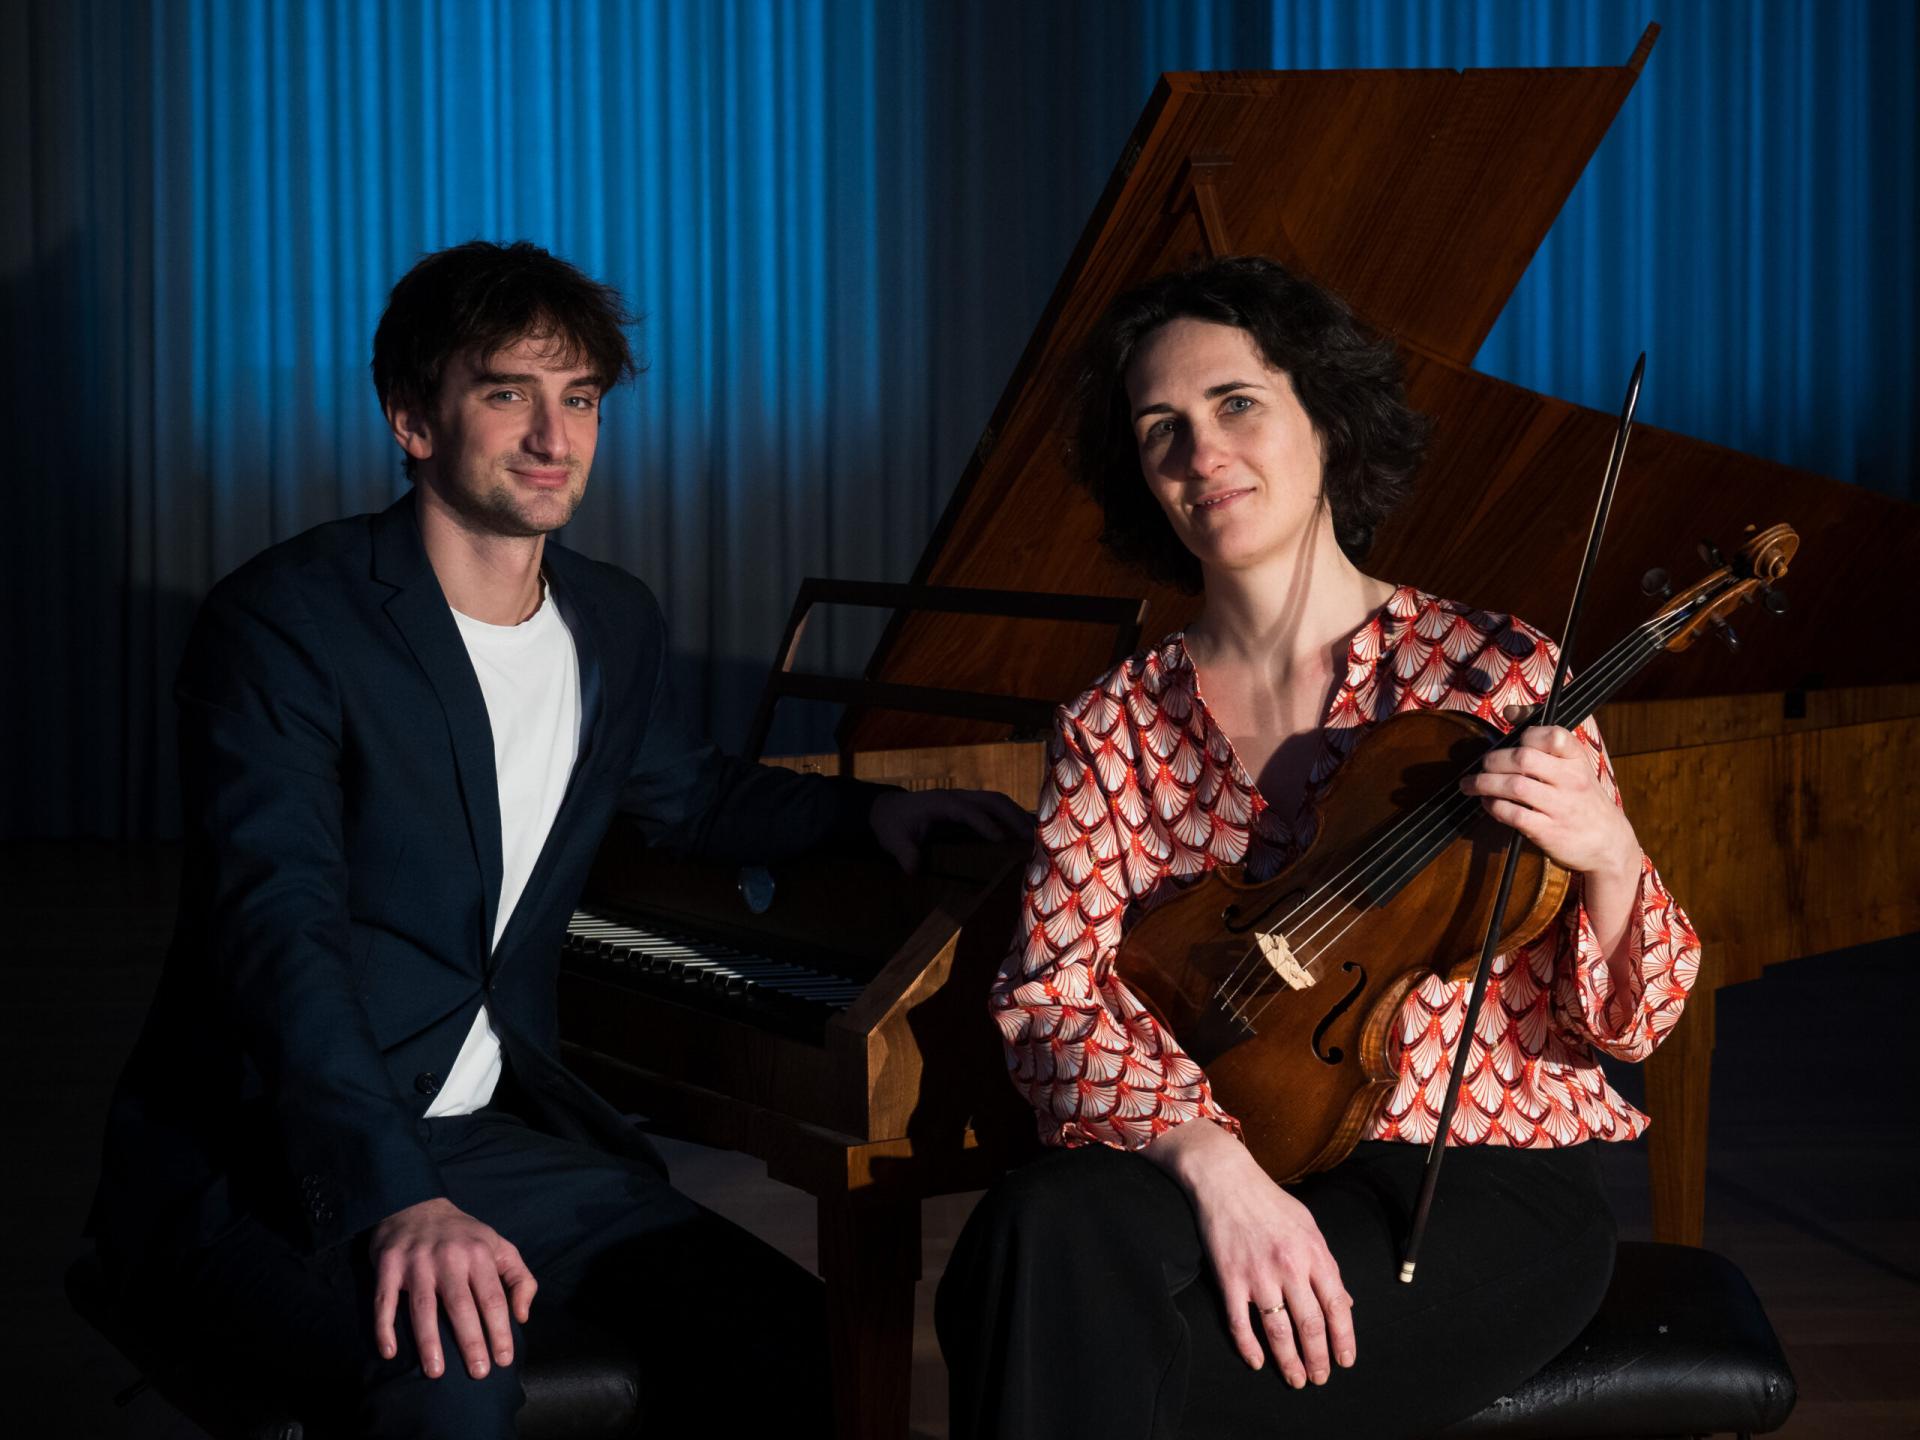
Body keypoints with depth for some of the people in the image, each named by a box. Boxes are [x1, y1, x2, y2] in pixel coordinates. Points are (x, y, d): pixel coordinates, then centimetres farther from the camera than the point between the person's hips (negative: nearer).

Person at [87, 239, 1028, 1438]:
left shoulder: (617, 628, 11)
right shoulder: (285, 622, -13)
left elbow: (693, 799, 34)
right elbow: (280, 934, -24)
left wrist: (865, 810, 15)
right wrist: (396, 1199, -37)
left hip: (494, 1134, 7)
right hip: (267, 1159, -6)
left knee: (794, 1342, -13)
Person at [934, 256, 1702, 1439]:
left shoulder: (1486, 674, -1)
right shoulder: (1115, 728, 8)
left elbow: (1624, 1025, -1)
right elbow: (1050, 999, -2)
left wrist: (1609, 861, -23)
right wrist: (1207, 1152, -21)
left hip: (1483, 1185, -3)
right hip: (1208, 1175, 3)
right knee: (1051, 1232, -32)